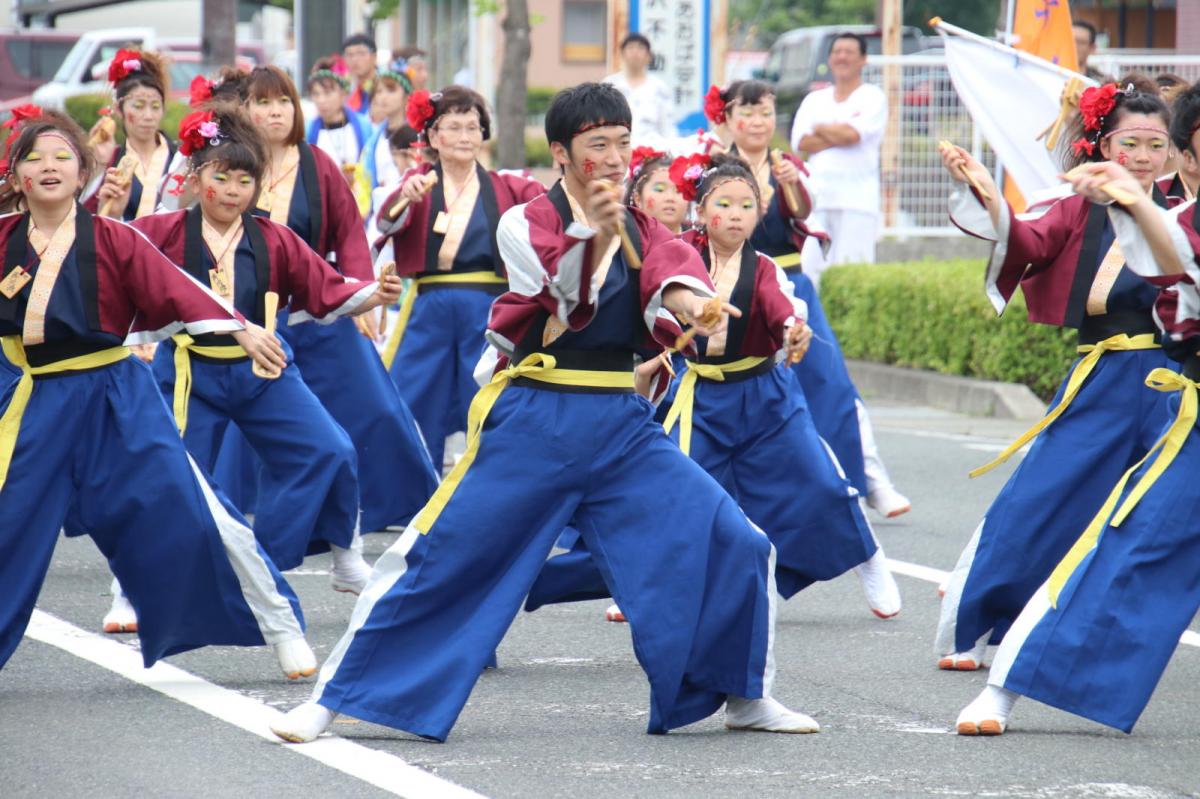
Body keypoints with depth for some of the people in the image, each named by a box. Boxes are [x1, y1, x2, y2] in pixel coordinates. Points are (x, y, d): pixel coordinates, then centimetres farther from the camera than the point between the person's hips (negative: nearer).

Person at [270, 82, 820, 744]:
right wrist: (590, 234, -38)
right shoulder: (524, 224, -4)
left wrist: (693, 306, -36)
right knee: (441, 555, -5)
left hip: (622, 425, 4)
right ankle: (332, 696, 6)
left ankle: (743, 695, 15)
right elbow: (565, 303, -21)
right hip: (533, 421, -4)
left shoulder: (641, 232, 9)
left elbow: (669, 278, -13)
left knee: (728, 545, -5)